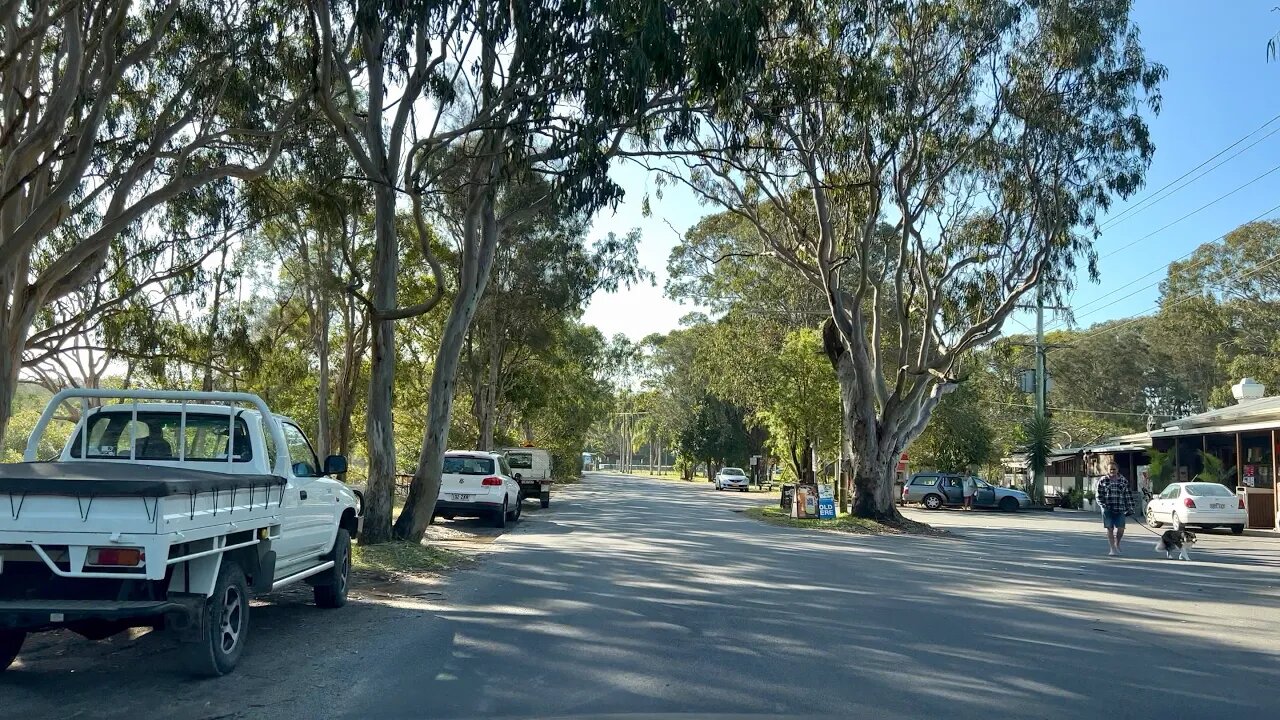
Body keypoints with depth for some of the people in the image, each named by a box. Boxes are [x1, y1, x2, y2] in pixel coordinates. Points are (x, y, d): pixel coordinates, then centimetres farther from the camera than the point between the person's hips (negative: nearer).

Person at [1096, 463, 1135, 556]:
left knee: (1120, 529, -3)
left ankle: (1117, 544, 25)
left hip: (1120, 510, 1)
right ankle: (1113, 548, 11)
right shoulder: (1102, 481, 3)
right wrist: (1102, 505, -11)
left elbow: (1128, 496, 9)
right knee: (1110, 529, 1)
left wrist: (1130, 509, 5)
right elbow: (1099, 496, 3)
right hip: (1108, 509, -1)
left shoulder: (1124, 481, 7)